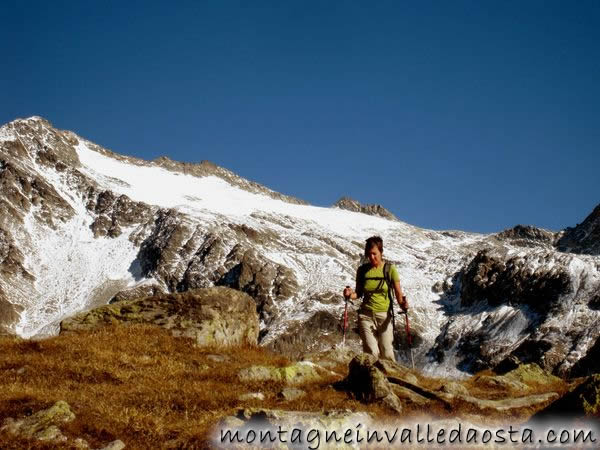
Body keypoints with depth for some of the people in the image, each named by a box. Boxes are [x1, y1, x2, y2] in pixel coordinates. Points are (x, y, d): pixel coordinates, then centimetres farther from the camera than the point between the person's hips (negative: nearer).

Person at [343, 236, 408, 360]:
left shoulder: (390, 269, -1)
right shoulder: (362, 270, 4)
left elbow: (398, 293, -2)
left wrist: (402, 303, -23)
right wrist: (350, 294, -10)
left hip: (384, 316, -1)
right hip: (366, 315, 1)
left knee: (387, 355, -5)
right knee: (371, 353, -11)